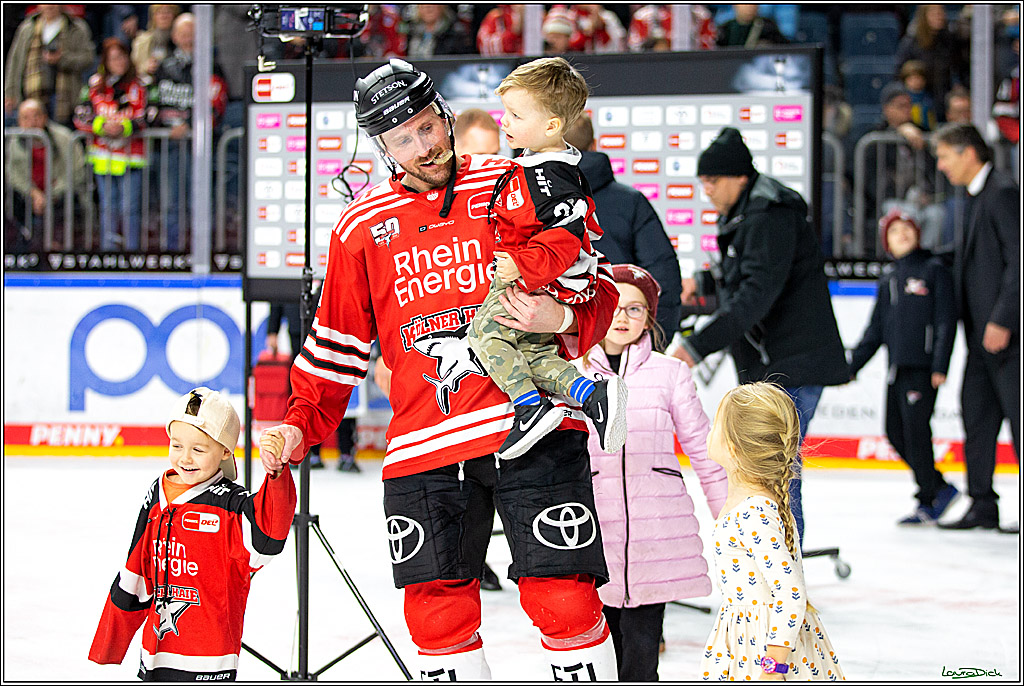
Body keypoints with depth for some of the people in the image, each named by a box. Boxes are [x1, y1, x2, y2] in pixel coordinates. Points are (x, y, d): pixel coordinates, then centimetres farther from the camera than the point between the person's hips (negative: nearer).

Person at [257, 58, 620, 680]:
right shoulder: (362, 226, 11)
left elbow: (596, 292, 6)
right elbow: (339, 343, 19)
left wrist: (563, 316, -14)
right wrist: (302, 424, 9)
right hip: (424, 443, 3)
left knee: (564, 601, -6)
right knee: (437, 614, 1)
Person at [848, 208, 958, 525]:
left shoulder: (934, 270, 0)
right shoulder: (889, 278, 17)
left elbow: (946, 321, -6)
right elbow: (876, 329, 22)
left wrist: (940, 366, -14)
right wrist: (852, 366, 17)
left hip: (923, 366, -7)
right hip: (896, 368, 7)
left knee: (915, 429, -11)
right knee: (895, 431, 4)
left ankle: (928, 503, -2)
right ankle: (941, 488, 17)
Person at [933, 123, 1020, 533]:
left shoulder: (1003, 194, -13)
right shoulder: (977, 197, 17)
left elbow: (1016, 260, -19)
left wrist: (1002, 320, -21)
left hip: (1006, 333, -10)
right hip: (983, 332, 10)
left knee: (1017, 413, -6)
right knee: (976, 413, 10)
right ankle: (982, 506, 15)